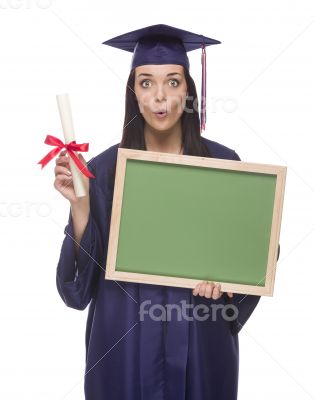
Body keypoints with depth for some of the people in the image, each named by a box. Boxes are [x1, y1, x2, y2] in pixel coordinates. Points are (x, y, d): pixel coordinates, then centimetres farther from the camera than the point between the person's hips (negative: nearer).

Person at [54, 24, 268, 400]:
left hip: (200, 336, 0)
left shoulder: (222, 163, -5)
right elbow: (86, 266, -5)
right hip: (126, 339, 0)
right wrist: (78, 203, -18)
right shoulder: (104, 169, -4)